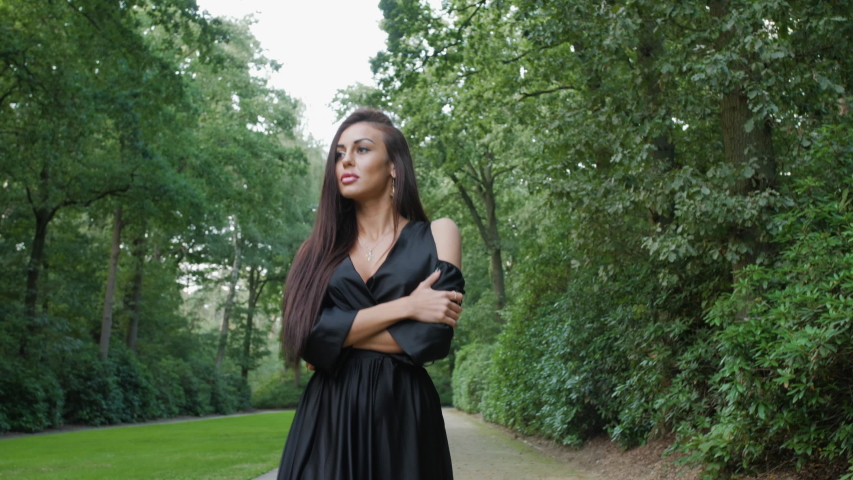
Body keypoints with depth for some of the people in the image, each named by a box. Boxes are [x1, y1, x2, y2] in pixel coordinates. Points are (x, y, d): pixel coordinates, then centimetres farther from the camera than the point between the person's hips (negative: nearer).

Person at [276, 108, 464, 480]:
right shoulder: (319, 249, 9)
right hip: (327, 416, 2)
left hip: (403, 414, -2)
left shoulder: (436, 235, 2)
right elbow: (305, 334, -8)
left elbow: (434, 336, -11)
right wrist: (406, 306, -13)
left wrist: (340, 335, -6)